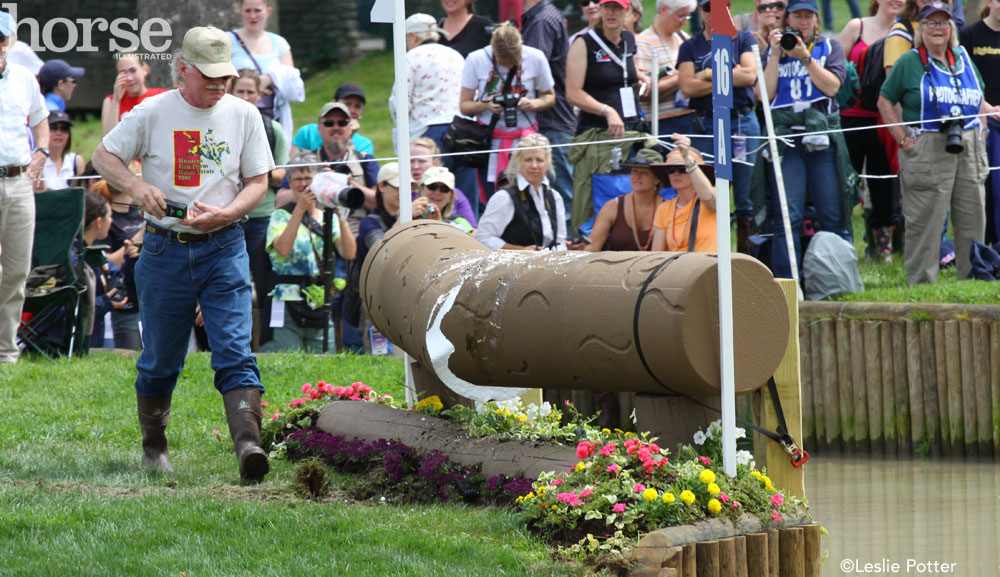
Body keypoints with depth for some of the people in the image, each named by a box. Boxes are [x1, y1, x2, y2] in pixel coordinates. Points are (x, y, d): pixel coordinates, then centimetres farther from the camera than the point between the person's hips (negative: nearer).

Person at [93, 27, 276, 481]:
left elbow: (258, 182, 5)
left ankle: (248, 443, -26)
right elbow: (102, 156, 5)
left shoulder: (244, 115, 4)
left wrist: (224, 214, -14)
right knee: (160, 358, 9)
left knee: (235, 352, -14)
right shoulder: (153, 114, 0)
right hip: (165, 250, 0)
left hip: (224, 249, 0)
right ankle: (153, 446, 26)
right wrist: (136, 186, -15)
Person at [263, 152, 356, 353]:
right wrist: (300, 209, -19)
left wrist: (339, 215, -13)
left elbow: (349, 253, -3)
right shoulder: (281, 216, 3)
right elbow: (283, 249, -17)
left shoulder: (328, 218, 12)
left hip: (321, 306, 4)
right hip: (288, 305, -4)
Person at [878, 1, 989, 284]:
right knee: (924, 221, -3)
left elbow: (978, 103, 25)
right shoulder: (909, 62, 1)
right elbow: (885, 102, 3)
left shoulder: (963, 58, 14)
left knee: (972, 218, 8)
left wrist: (993, 111, 6)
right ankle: (922, 282, 4)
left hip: (969, 151, 5)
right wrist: (902, 137, -5)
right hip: (927, 152, -5)